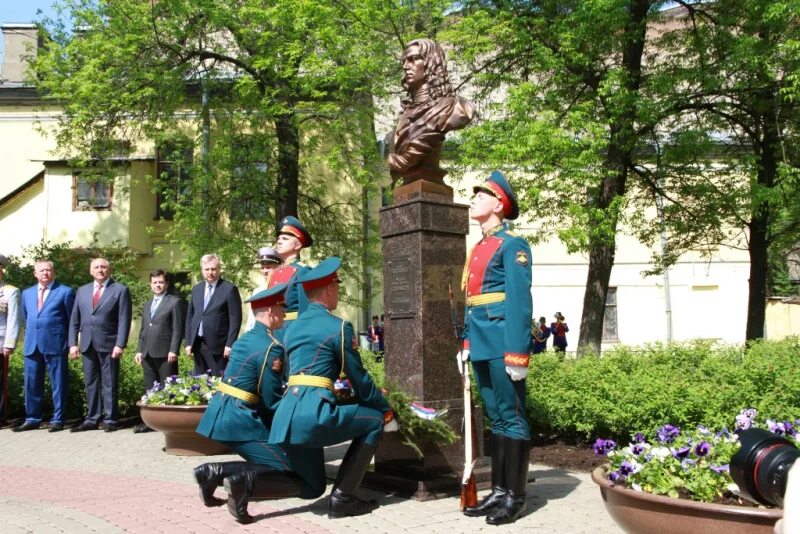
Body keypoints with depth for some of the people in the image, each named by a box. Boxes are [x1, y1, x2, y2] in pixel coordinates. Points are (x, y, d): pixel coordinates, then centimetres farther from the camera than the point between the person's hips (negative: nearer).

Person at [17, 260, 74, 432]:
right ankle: (32, 419, 19)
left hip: (55, 345, -5)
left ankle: (58, 420, 7)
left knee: (58, 383, 0)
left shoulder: (65, 292, 0)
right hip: (32, 345, 5)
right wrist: (29, 336, 17)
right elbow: (26, 318, 24)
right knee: (31, 384, 8)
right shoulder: (27, 293, 15)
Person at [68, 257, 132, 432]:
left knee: (110, 384, 0)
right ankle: (92, 419, 16)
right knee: (91, 383, 9)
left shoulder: (120, 290, 0)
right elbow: (74, 319, 13)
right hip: (87, 344, 5)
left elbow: (124, 320, -7)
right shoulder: (82, 290, 14)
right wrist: (73, 343, 3)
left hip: (108, 344, -4)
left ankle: (111, 420, 7)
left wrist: (120, 344, -14)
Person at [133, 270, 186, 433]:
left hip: (165, 354, -7)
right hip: (147, 354, 7)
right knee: (150, 390, 9)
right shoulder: (147, 304, 22)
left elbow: (178, 328, -8)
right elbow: (143, 330, 22)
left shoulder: (175, 302, 0)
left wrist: (173, 350, -15)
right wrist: (139, 350, 12)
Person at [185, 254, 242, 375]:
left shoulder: (229, 289, -7)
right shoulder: (196, 288, 12)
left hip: (218, 345, -6)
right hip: (197, 344, 6)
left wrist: (229, 344, -14)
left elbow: (235, 319, -10)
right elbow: (190, 316, 15)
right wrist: (188, 342, 8)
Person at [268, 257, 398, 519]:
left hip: (286, 415, 8)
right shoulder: (338, 326, -1)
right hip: (314, 412, -8)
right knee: (375, 421, 9)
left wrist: (337, 392, 36)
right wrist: (386, 410, 17)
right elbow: (359, 378, 2)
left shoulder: (293, 327, 22)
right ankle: (342, 498, 5)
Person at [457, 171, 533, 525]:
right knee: (496, 417, 14)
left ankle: (515, 496, 10)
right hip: (481, 345, 8)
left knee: (512, 418, 1)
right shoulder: (478, 249, 18)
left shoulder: (512, 244, -7)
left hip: (502, 343, -8)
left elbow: (520, 301, -15)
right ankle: (499, 490, 23)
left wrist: (518, 352, -20)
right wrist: (465, 344, 17)